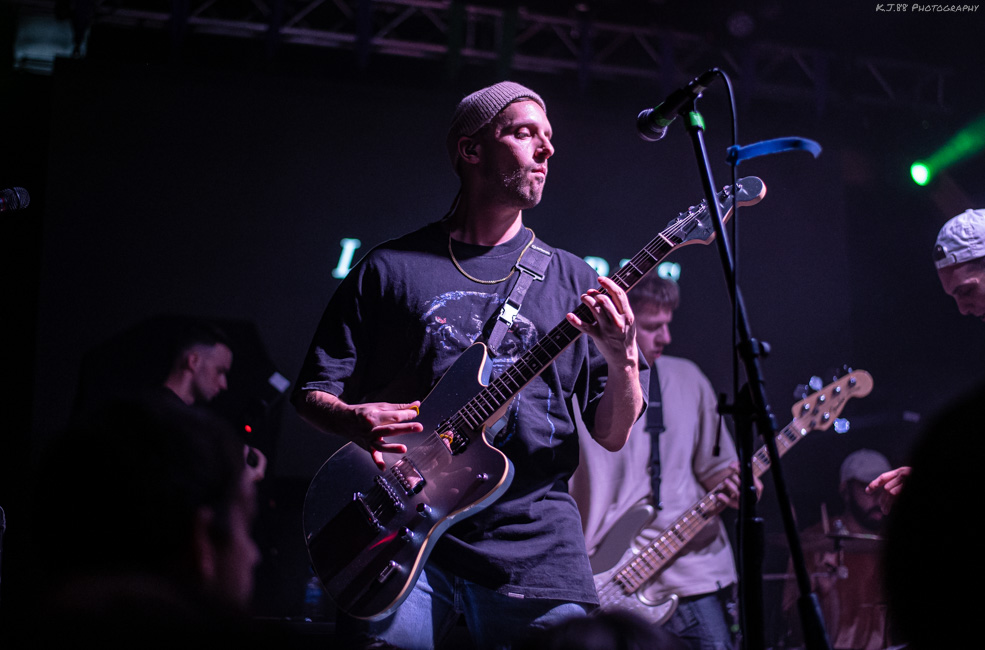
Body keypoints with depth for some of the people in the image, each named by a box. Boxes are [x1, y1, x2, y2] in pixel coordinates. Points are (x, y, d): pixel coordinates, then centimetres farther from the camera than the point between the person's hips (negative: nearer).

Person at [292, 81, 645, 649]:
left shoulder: (573, 280, 12)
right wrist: (354, 420, -13)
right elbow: (313, 389, 9)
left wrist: (623, 359, -11)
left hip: (536, 541, 2)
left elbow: (613, 435, 9)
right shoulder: (391, 268, 8)